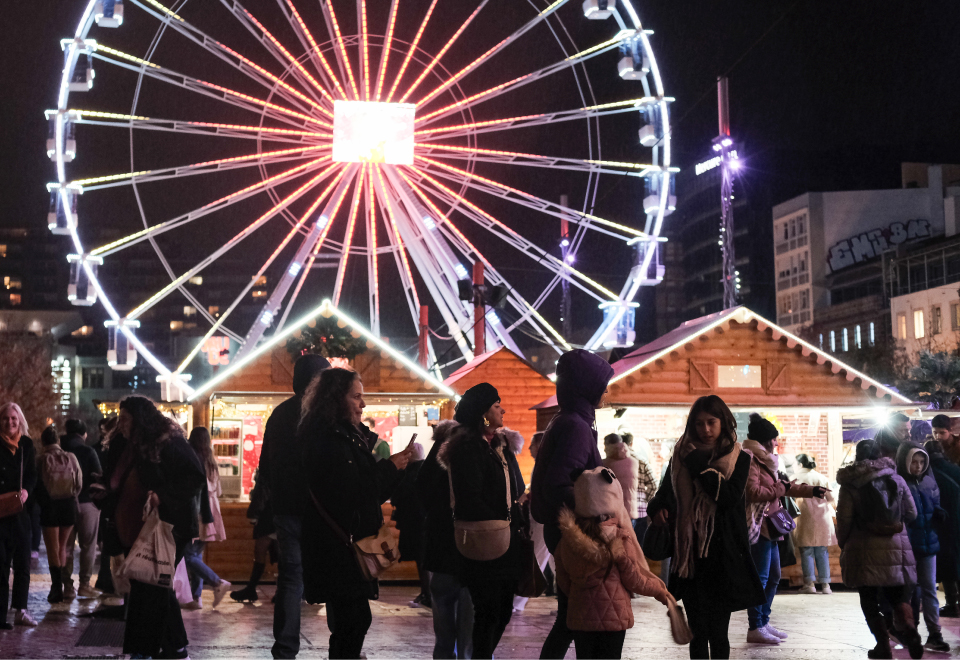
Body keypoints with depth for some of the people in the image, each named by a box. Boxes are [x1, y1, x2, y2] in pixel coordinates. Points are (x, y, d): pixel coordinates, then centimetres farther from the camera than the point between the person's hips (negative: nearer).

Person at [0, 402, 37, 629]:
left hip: (20, 511, 4)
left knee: (23, 561, 8)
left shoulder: (26, 444, 8)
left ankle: (20, 610, 18)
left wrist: (27, 490, -13)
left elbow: (32, 474, 8)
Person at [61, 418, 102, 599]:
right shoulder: (88, 451, -9)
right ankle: (84, 584, 2)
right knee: (88, 545, 5)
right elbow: (98, 476, -9)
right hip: (87, 502, -3)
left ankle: (67, 586, 7)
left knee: (66, 545, 9)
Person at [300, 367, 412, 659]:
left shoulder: (347, 435, 17)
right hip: (338, 545, -10)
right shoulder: (327, 438, -15)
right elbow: (350, 490, -21)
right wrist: (390, 467, -12)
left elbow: (368, 486, 18)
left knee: (349, 619, 11)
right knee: (355, 618, -11)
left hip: (349, 544, 10)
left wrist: (392, 466, 2)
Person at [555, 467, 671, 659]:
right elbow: (634, 580, -7)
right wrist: (660, 591, 9)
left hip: (579, 615, 3)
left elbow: (564, 581, 5)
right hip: (614, 617, -3)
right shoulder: (620, 538, -15)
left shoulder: (568, 538, -4)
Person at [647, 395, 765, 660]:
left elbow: (730, 498, -14)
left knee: (718, 632, 0)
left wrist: (701, 466, -15)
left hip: (722, 555, -2)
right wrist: (657, 509, -10)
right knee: (698, 631, 4)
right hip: (689, 555, 2)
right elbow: (665, 494, 12)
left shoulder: (739, 459, 1)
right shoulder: (683, 456, 8)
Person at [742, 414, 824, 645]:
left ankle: (764, 622, 24)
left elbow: (783, 486, 28)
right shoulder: (751, 461, -14)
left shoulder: (765, 461, 18)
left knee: (773, 576, 16)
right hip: (758, 526, -11)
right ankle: (755, 628, -3)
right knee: (760, 578, -7)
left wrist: (811, 491, 26)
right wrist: (779, 489, -15)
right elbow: (752, 492, -25)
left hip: (769, 527, 11)